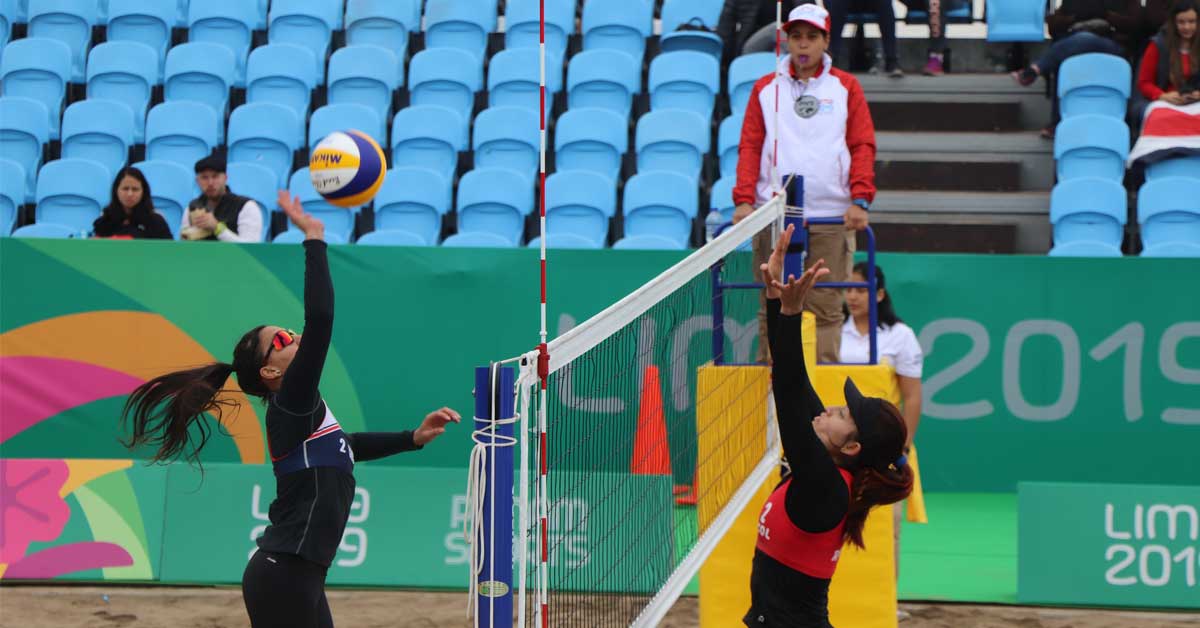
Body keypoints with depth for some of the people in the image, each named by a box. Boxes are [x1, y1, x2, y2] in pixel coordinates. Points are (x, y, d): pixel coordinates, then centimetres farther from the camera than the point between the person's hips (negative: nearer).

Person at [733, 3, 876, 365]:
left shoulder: (846, 87, 12)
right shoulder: (765, 89, 14)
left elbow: (863, 146, 6)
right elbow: (749, 147, 8)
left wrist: (860, 200, -7)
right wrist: (743, 199, -5)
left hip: (831, 218, 0)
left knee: (825, 307, -4)